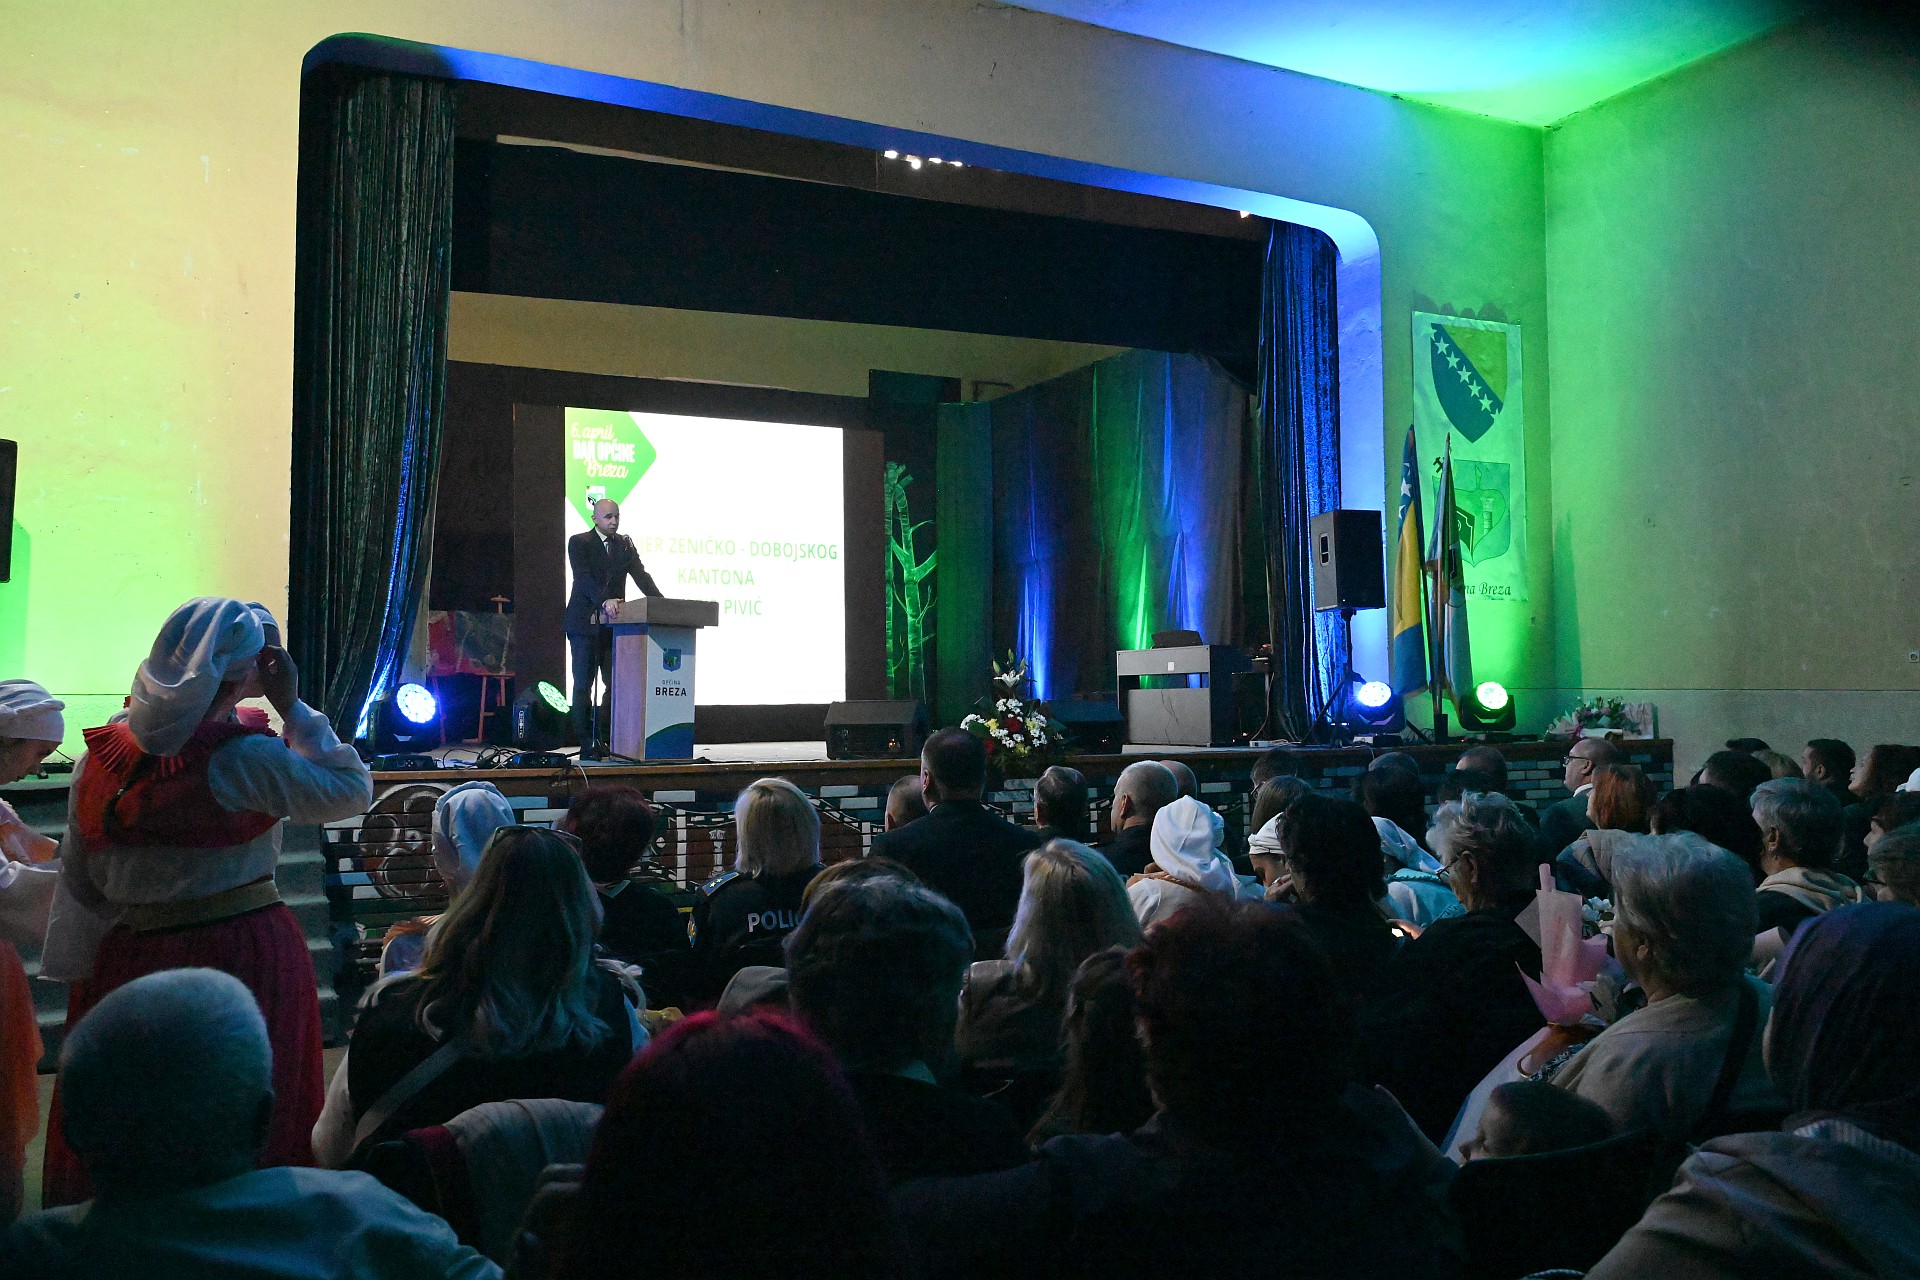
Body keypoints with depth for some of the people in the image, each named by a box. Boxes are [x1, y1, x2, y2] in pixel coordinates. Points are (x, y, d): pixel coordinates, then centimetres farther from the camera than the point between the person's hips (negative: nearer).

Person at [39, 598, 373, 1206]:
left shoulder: (102, 755, -1)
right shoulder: (237, 758, -20)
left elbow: (79, 883, 6)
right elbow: (352, 789, -12)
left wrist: (77, 975, 15)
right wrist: (292, 707, -10)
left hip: (130, 961, 6)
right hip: (244, 960, -6)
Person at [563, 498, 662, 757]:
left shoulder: (625, 544, 12)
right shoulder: (579, 543, -2)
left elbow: (641, 575, 1)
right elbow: (584, 578, -15)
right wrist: (604, 600, -32)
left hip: (614, 623, 4)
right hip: (585, 624, -4)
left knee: (615, 684, 0)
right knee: (583, 685, -1)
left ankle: (606, 739, 7)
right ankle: (587, 745, 2)